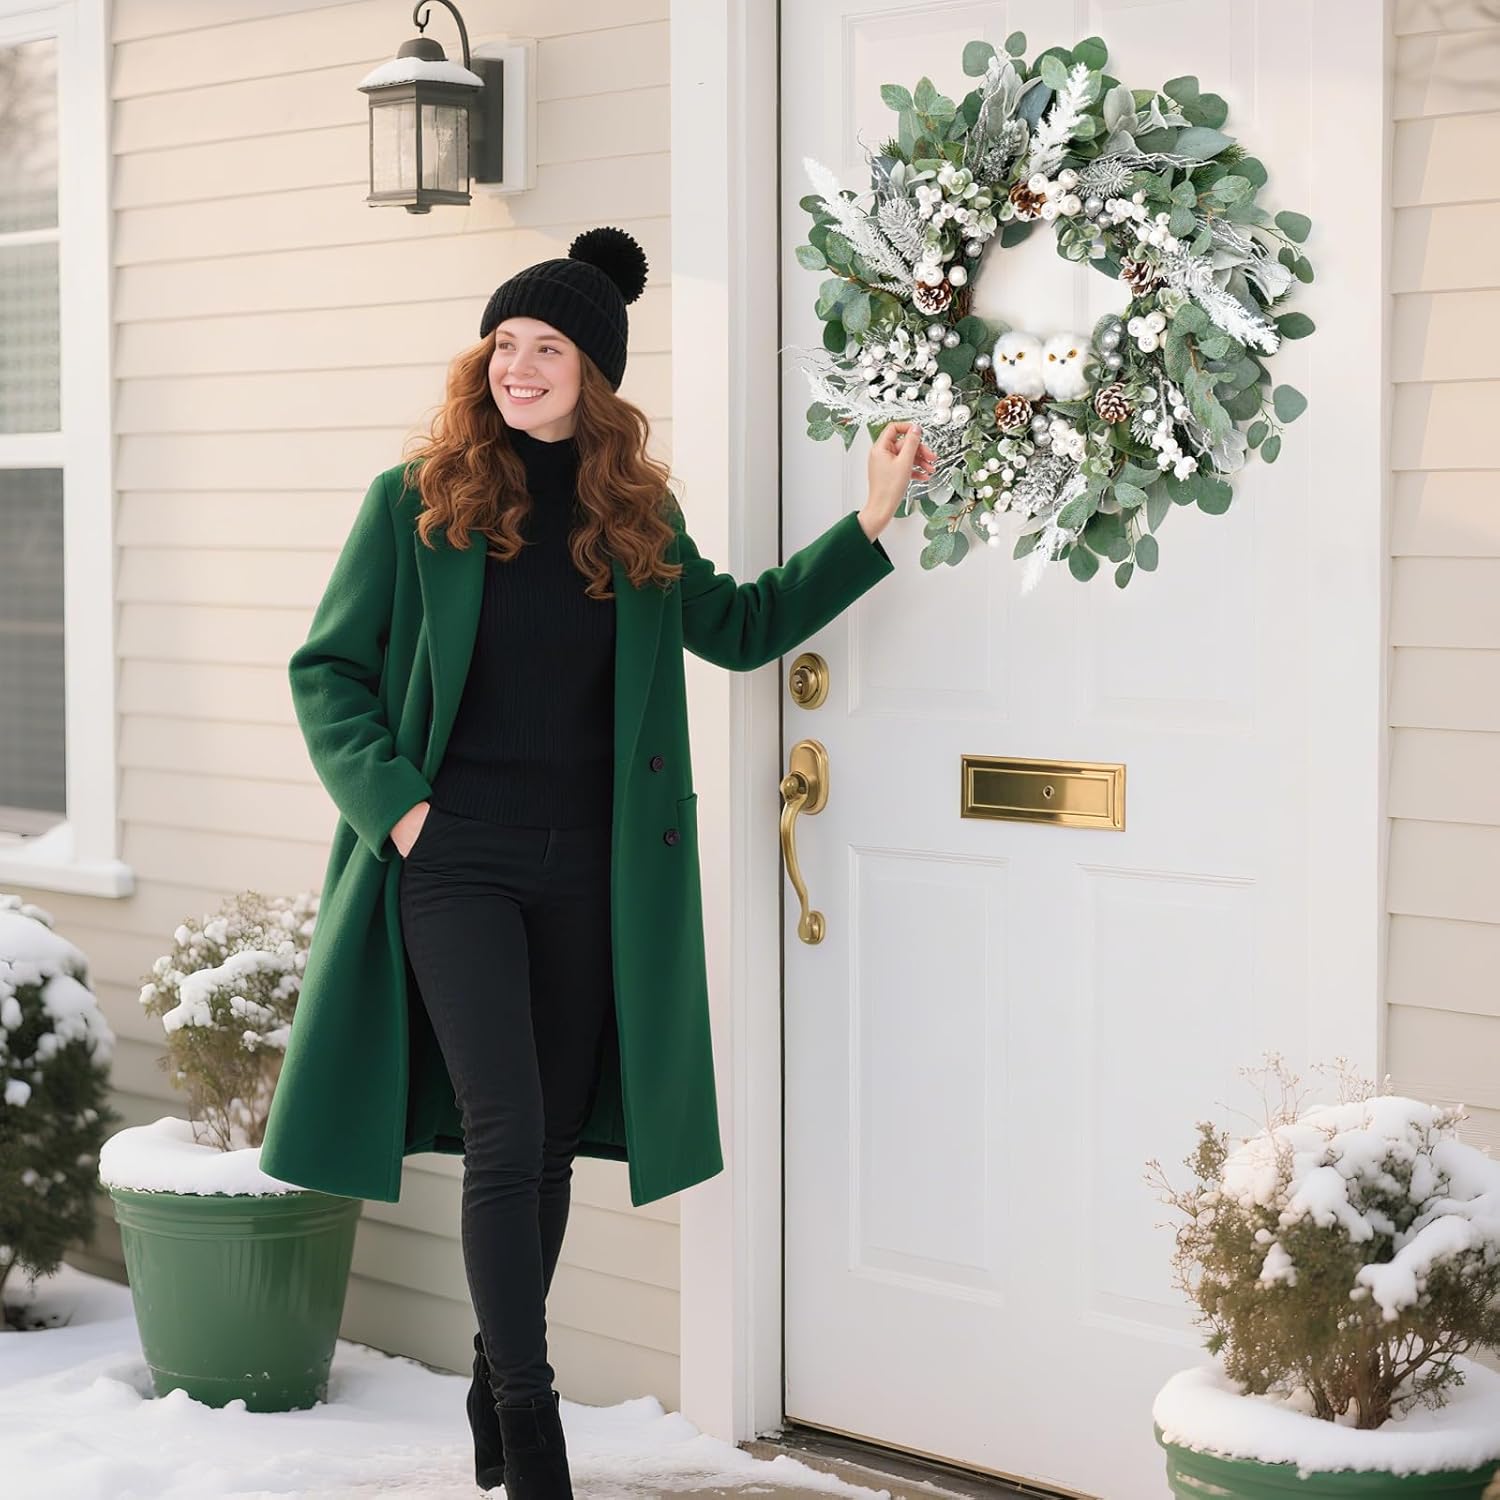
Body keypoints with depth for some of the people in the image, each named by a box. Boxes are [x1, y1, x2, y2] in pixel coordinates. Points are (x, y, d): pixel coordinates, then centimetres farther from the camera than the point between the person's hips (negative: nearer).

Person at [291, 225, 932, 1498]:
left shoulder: (636, 513, 6)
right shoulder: (426, 498, -3)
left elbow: (735, 623, 15)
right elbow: (326, 671, 0)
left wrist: (873, 517, 9)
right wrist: (395, 804, -10)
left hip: (581, 866, 4)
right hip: (460, 860, -3)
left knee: (555, 1142, 10)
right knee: (508, 1134, -12)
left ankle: (498, 1385, 29)